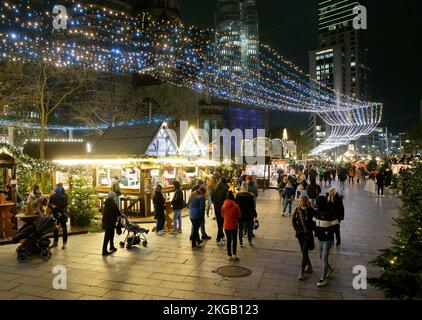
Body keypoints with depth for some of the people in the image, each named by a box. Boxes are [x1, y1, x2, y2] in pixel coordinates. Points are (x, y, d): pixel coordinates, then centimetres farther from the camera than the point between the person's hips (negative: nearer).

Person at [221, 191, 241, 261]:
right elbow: (239, 216, -6)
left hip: (226, 226, 2)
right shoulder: (236, 206, -14)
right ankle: (234, 255, 9)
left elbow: (222, 215, 5)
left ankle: (229, 256, 14)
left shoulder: (223, 206, -7)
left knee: (228, 240, 11)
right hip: (234, 226, -2)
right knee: (234, 240, 11)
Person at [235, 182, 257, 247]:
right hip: (249, 215, -1)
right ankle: (250, 241, 12)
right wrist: (255, 214, 5)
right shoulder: (250, 195, -9)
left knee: (240, 229, 10)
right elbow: (252, 206, -5)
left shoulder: (237, 195, -6)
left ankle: (241, 243, 12)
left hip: (240, 215, 1)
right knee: (249, 228, 17)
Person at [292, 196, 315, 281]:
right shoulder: (297, 209, 2)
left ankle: (302, 272, -1)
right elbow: (293, 220, 10)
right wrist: (296, 229, 0)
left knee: (305, 252, -7)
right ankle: (309, 265, 39)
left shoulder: (311, 210, -10)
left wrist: (311, 229, -10)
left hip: (308, 233, -5)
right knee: (303, 251, 16)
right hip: (299, 233, 5)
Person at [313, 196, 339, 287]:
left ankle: (323, 279, 6)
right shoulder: (318, 213, 3)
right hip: (321, 239, 7)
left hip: (328, 239, -7)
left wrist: (327, 232, -21)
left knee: (324, 258, -3)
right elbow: (315, 223, 14)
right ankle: (329, 269, 45)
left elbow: (335, 226, -16)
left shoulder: (330, 214, -17)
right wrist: (316, 231, 0)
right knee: (321, 256, 19)